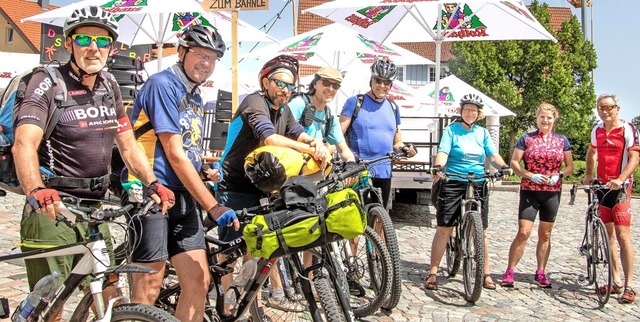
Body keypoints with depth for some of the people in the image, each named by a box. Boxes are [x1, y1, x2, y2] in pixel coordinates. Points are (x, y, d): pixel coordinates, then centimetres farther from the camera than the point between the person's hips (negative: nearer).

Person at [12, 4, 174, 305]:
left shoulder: (110, 86, 10)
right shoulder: (48, 83, -9)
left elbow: (128, 146, 11)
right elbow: (24, 143, -22)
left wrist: (153, 183, -5)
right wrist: (36, 190, -41)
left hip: (94, 209, 6)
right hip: (52, 210, -6)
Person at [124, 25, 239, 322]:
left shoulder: (195, 97, 17)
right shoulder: (162, 84, -10)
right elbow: (174, 154, -16)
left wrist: (206, 171, 4)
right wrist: (213, 206, -17)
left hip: (183, 195, 8)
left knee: (199, 282, 4)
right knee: (149, 289, -4)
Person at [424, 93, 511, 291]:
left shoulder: (482, 133, 13)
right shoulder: (451, 130, 3)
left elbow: (493, 154, 4)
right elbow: (443, 152, -10)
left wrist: (503, 166, -17)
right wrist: (437, 167, -30)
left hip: (478, 185, 3)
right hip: (453, 184, -3)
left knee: (481, 231, 4)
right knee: (444, 229, -4)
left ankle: (485, 274, 15)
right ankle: (433, 273, 3)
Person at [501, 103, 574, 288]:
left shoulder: (562, 141, 8)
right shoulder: (526, 138, 1)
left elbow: (570, 166, 9)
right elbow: (514, 162, -2)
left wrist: (559, 176, -10)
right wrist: (530, 176, -16)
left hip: (552, 192, 3)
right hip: (529, 191, -3)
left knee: (545, 235, 9)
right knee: (523, 232, -10)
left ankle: (540, 274, 18)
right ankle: (509, 272, -2)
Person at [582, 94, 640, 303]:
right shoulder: (597, 130, 11)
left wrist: (620, 179, -27)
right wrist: (588, 174, 16)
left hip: (620, 187, -6)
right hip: (601, 186, 6)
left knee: (622, 236, -10)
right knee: (608, 236, 8)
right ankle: (616, 281, 17)